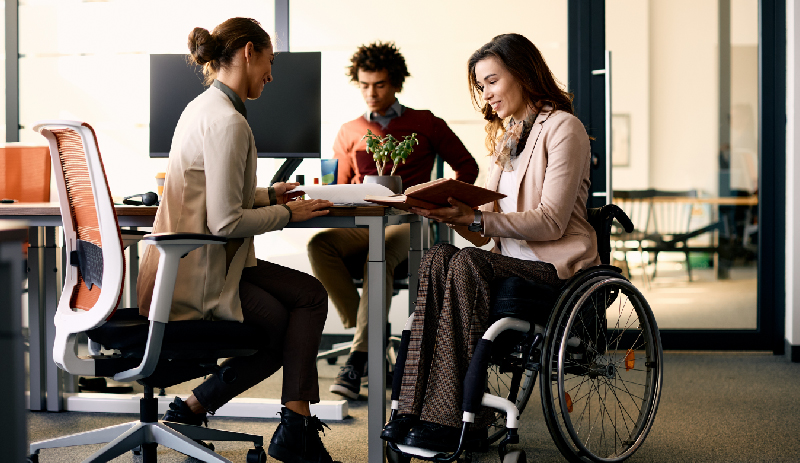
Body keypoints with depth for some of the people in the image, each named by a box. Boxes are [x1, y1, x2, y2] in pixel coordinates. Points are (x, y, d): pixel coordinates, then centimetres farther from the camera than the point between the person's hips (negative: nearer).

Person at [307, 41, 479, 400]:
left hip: (406, 224, -3)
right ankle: (369, 338, -28)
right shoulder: (349, 133, 21)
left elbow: (467, 167, 17)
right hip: (360, 226, 3)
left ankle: (358, 360, -41)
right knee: (320, 245, -31)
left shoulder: (425, 124, 13)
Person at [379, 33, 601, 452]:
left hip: (556, 264, -7)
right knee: (437, 258, -23)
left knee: (465, 264, -31)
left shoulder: (562, 127, -3)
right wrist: (453, 213, -5)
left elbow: (551, 222, -14)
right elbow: (484, 233, 17)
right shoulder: (505, 135, 23)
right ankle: (417, 410, -30)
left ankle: (450, 419, -31)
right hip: (512, 259, 7)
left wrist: (474, 218, -21)